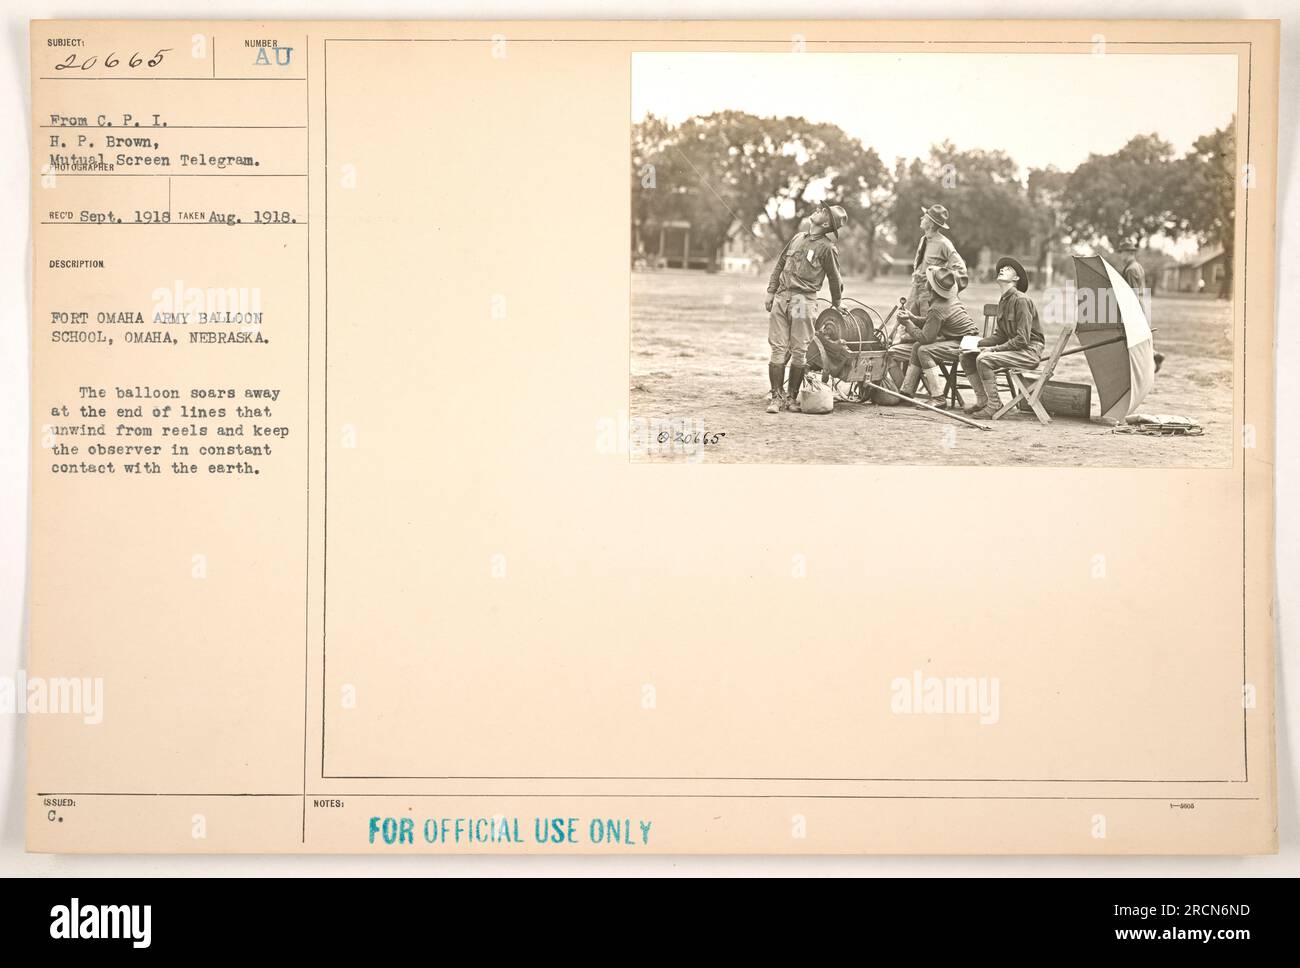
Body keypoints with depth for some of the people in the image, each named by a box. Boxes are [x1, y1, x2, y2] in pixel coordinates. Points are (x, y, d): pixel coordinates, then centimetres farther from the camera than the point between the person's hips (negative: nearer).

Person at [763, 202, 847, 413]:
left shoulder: (827, 248, -3)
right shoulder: (797, 237, 14)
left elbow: (834, 279, 5)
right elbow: (779, 265, 19)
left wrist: (836, 306, 14)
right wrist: (770, 292, 13)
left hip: (804, 301, -4)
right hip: (781, 298, 4)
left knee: (799, 351, -1)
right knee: (778, 349, 0)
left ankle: (792, 397, 8)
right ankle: (776, 396, 3)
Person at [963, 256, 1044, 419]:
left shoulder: (1021, 300, -16)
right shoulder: (1002, 301, 13)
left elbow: (1022, 339, -21)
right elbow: (999, 335, 16)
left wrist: (994, 349, -19)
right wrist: (977, 343, 2)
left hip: (1029, 351, -9)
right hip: (1013, 348, 9)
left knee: (984, 359, -28)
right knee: (966, 356, 1)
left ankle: (994, 404, -17)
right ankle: (982, 400, 4)